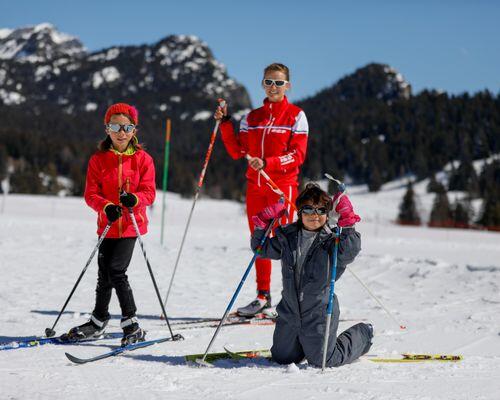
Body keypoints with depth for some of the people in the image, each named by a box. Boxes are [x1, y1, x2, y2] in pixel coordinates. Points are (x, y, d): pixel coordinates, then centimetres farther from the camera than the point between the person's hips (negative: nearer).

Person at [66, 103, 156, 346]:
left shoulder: (142, 159, -2)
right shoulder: (98, 160, 1)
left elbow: (149, 192, -5)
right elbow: (91, 194, -3)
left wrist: (135, 198, -27)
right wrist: (106, 207, -22)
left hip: (131, 225, -3)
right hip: (108, 225, 3)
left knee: (116, 271, -14)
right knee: (104, 275, 13)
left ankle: (131, 324, -5)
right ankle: (98, 322, 31)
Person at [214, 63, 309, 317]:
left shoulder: (296, 115, 0)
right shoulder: (252, 117, 14)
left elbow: (298, 155, -9)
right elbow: (237, 152, 8)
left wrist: (267, 163, -22)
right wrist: (225, 124, -2)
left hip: (283, 184, -5)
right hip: (255, 185, 5)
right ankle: (263, 296, 17)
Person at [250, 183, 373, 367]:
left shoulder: (331, 241, -10)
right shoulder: (287, 238, 3)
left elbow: (350, 251, -29)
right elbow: (261, 248, 15)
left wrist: (348, 223, -35)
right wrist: (262, 223, 0)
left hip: (319, 315, -5)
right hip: (290, 313, 5)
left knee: (323, 361, 8)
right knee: (282, 358, 16)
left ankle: (363, 335, 32)